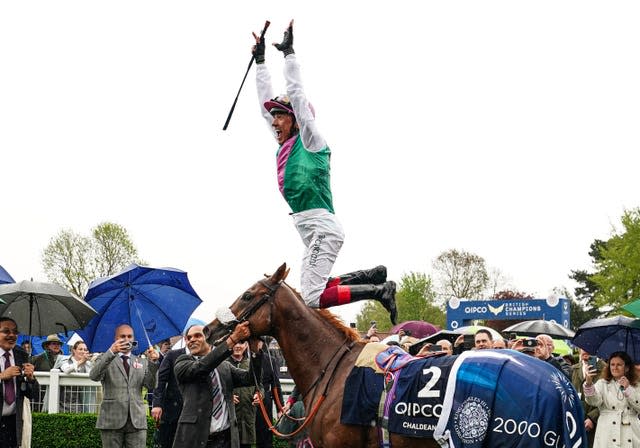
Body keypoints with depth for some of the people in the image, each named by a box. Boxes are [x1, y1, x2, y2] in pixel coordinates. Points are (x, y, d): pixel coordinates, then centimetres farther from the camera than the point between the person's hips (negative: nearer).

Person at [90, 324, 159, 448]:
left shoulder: (142, 362, 17)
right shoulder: (105, 359, 9)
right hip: (112, 420, -2)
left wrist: (152, 362, -13)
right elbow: (94, 376, -12)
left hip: (137, 420, 2)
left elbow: (151, 385, 4)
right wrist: (111, 352, -25)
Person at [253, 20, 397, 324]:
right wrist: (260, 60, 25)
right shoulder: (284, 146, 16)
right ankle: (373, 277, 14)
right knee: (313, 292, 9)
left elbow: (296, 94, -9)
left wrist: (289, 52, -5)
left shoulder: (310, 141, -3)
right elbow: (265, 103, 22)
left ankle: (378, 291, -9)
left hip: (321, 227, -9)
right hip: (313, 230, 9)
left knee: (313, 297, -17)